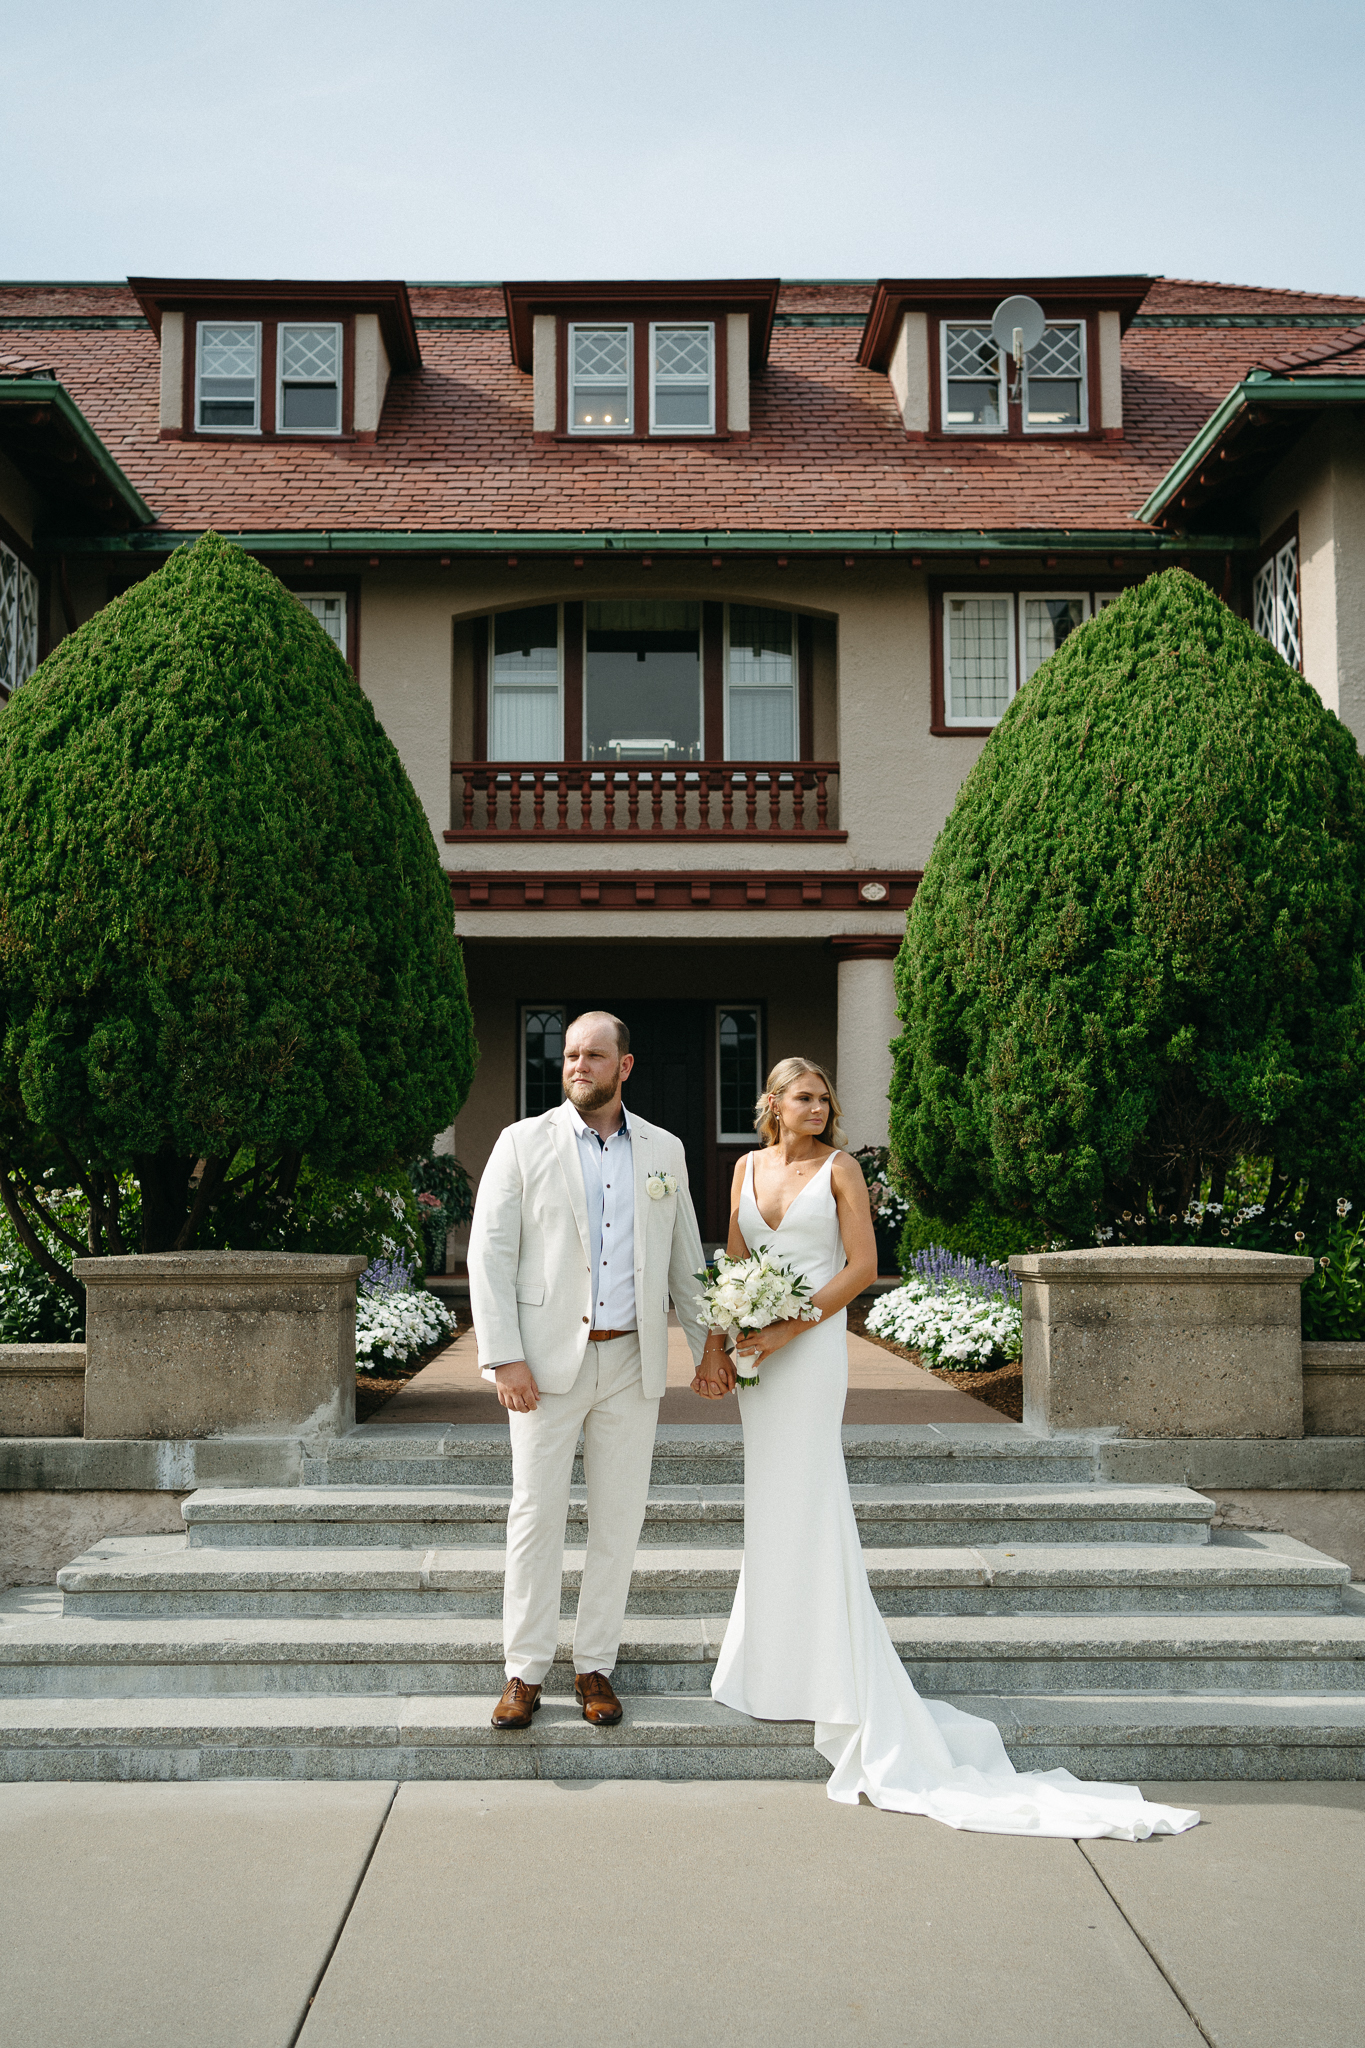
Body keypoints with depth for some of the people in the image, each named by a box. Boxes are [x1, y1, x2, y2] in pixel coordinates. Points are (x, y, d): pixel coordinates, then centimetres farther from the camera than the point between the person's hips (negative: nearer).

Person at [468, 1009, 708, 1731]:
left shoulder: (665, 1150, 9)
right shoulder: (524, 1142, -1)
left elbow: (685, 1258, 15)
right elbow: (489, 1253, -4)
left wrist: (708, 1347, 10)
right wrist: (503, 1357, -11)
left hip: (632, 1363, 3)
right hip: (547, 1361, -2)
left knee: (618, 1521, 7)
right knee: (536, 1516, 1)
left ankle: (595, 1666, 20)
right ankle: (524, 1671, 14)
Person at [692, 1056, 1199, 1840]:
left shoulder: (839, 1169, -4)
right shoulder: (749, 1168, 10)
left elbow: (862, 1266, -9)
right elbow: (735, 1265, 13)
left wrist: (791, 1327, -16)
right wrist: (717, 1343, 2)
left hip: (812, 1347, -5)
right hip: (759, 1353, 5)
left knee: (803, 1502, -4)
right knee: (776, 1501, 11)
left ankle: (826, 1678, 5)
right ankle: (777, 1659, 22)